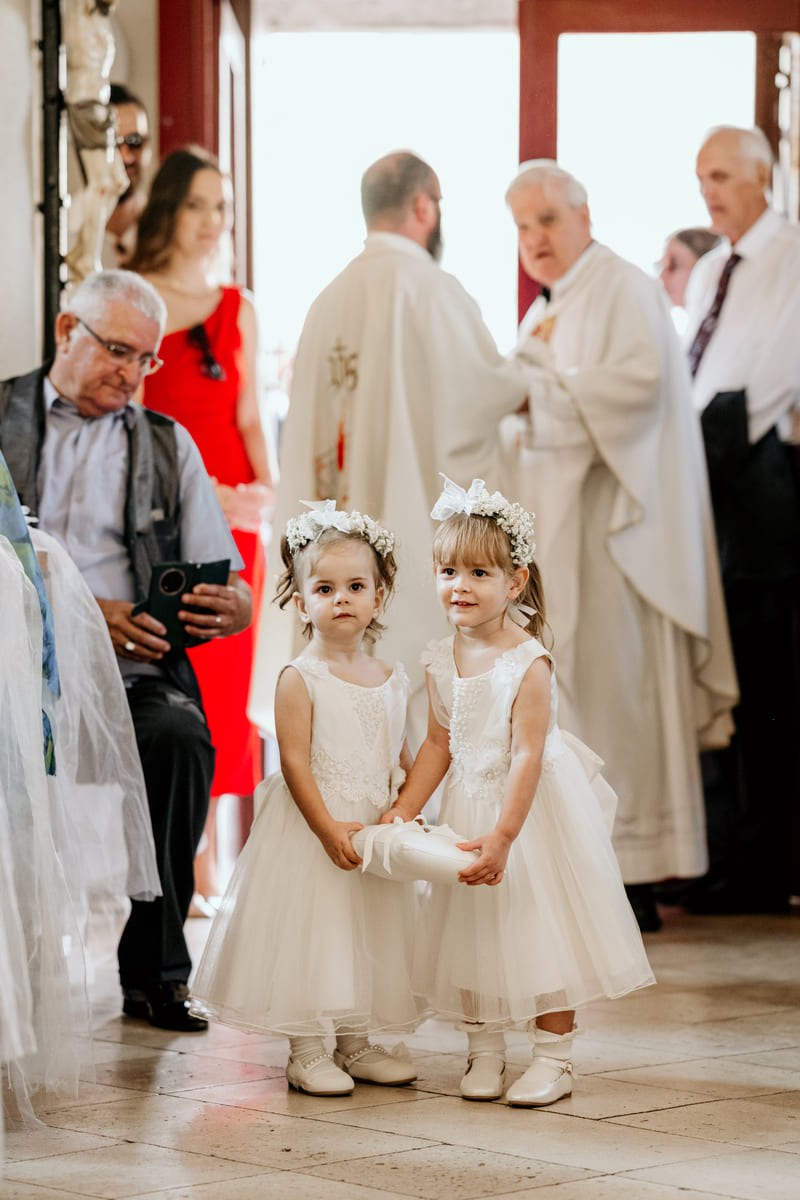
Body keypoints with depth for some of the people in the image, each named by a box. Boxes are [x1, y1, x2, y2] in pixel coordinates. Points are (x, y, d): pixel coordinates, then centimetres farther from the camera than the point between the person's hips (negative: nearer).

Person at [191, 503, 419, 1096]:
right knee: (311, 932, -3)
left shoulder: (391, 679, 7)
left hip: (376, 827, 6)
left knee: (370, 934, 11)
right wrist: (329, 829, -21)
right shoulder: (301, 679, -11)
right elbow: (294, 761, -15)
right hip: (311, 829, -6)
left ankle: (355, 1043, 24)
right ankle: (307, 1052, 6)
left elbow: (403, 757, 14)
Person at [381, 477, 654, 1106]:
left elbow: (528, 755, -23)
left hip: (533, 807, -6)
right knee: (473, 933, 10)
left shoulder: (529, 663, -20)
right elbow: (439, 744, 7)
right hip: (469, 810, 6)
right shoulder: (444, 660, -1)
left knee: (541, 928, 0)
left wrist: (503, 835, -27)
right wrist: (404, 807, -1)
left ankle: (554, 1056, 10)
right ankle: (485, 1052, 22)